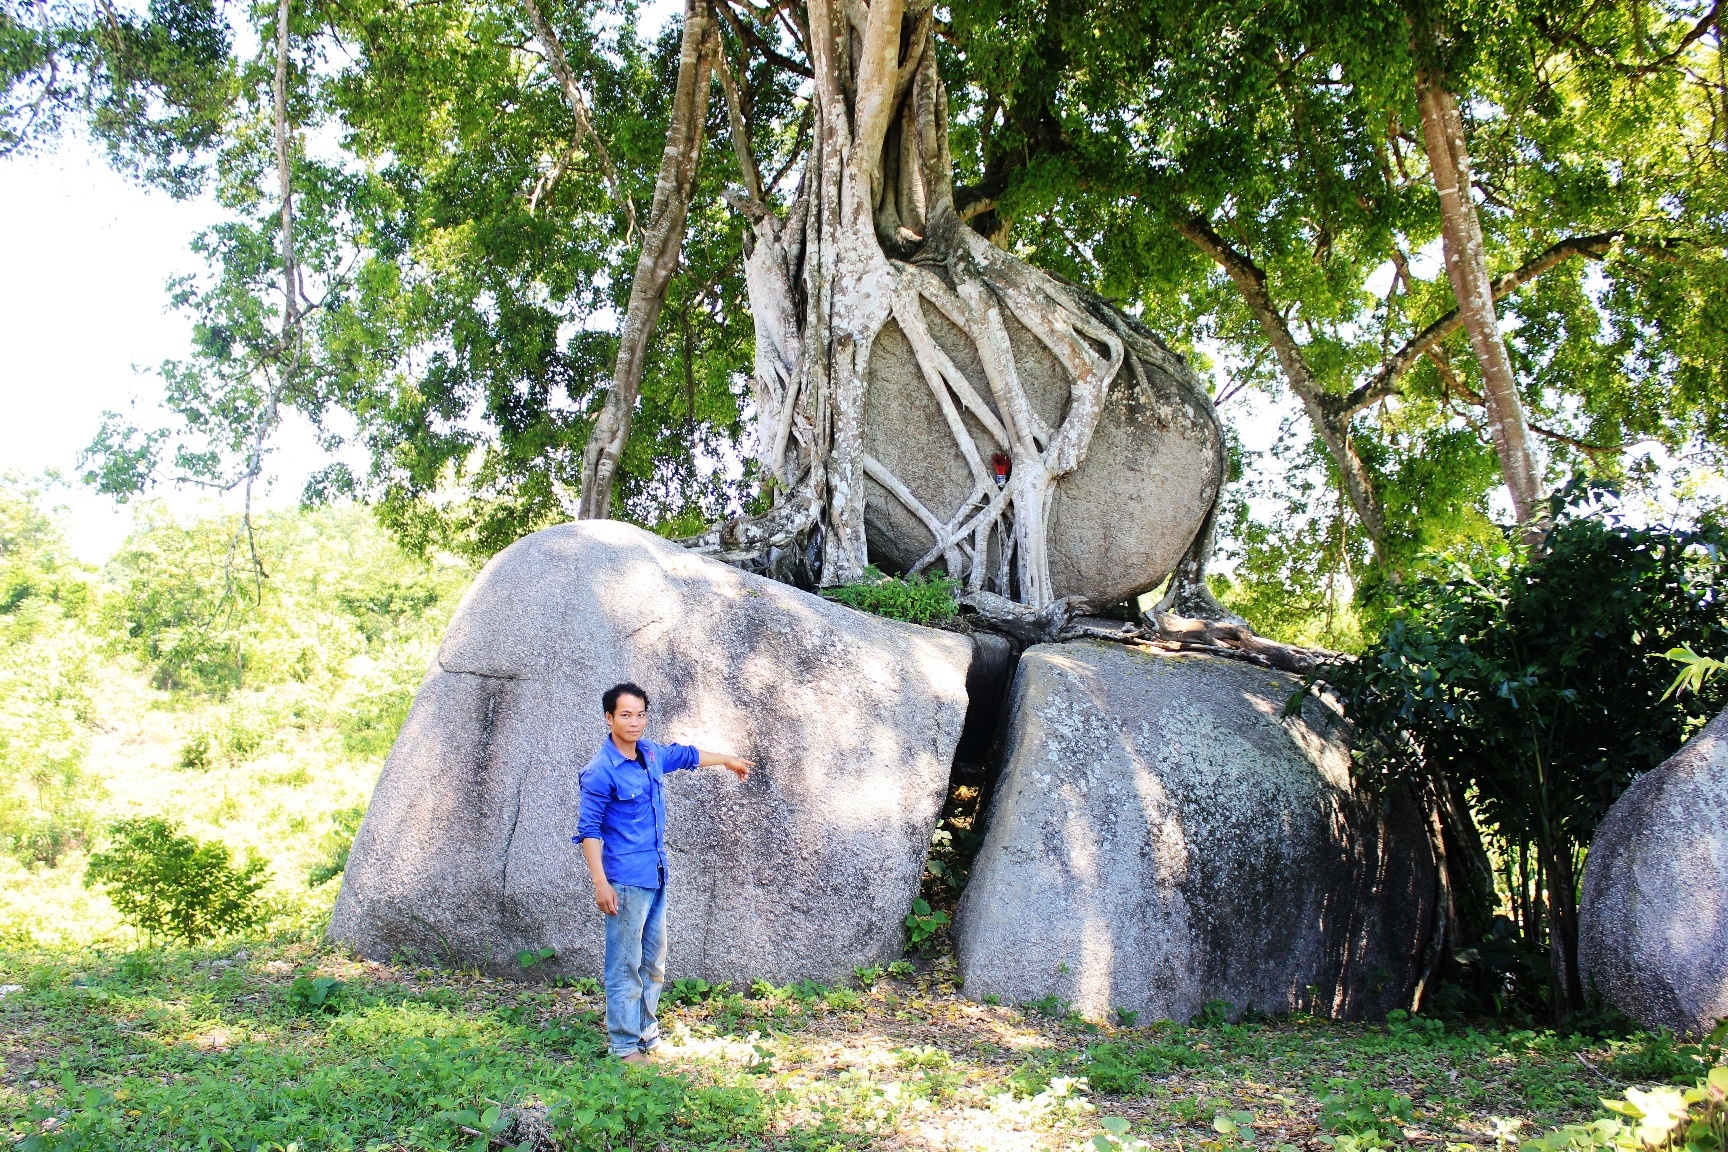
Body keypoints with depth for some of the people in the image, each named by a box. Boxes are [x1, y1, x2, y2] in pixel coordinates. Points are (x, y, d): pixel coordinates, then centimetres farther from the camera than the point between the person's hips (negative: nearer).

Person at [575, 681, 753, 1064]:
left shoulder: (651, 753, 7)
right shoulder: (601, 771, -15)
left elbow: (685, 755, 27)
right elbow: (589, 830, -15)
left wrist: (727, 760, 41)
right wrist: (601, 884, -20)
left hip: (655, 875, 8)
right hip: (626, 881, -8)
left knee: (653, 960, 15)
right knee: (626, 965, -2)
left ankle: (645, 1030, 28)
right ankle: (623, 1046, 6)